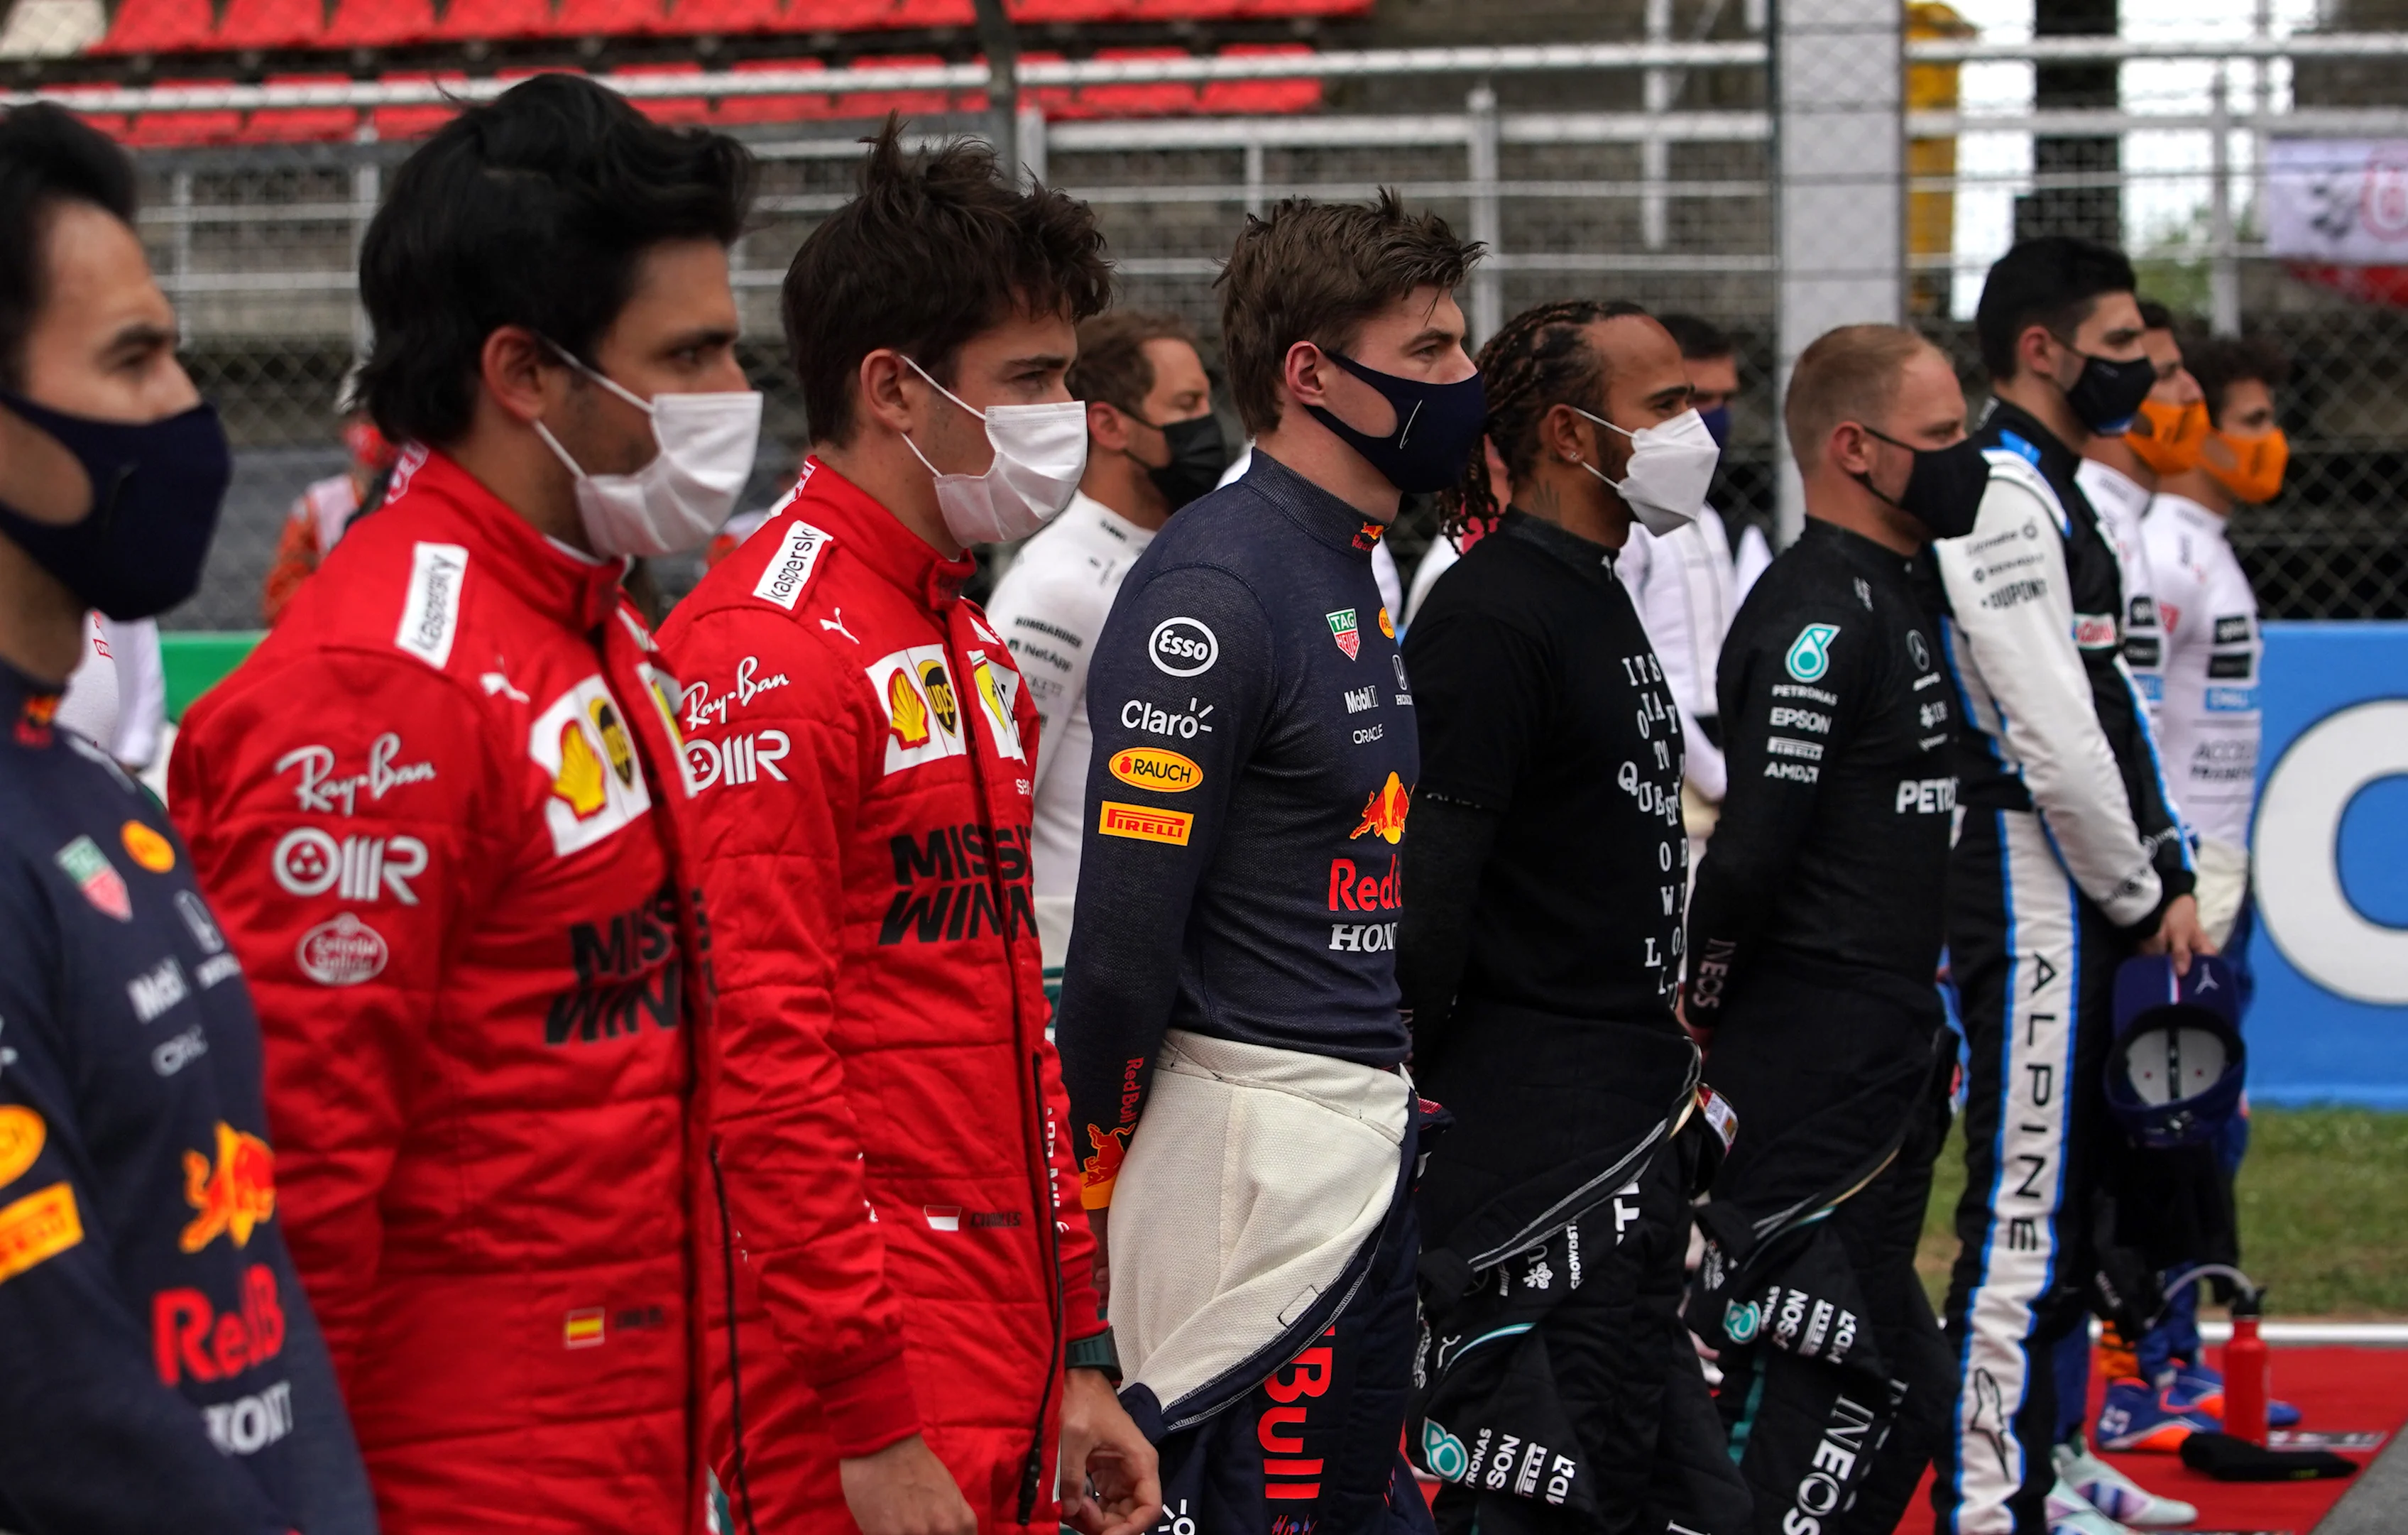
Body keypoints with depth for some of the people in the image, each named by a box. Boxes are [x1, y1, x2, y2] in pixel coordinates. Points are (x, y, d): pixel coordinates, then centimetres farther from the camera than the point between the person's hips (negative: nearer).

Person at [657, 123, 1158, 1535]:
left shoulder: (971, 651, 16)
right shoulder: (770, 652, -13)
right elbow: (760, 1059, -18)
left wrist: (1076, 1360, 18)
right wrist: (868, 1420, -18)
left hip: (1005, 1374, 9)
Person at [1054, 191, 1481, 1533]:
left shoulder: (1352, 570, 15)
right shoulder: (1216, 593, -16)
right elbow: (1126, 928, -18)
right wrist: (1100, 1171, -12)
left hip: (1364, 1139, 10)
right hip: (1259, 1147, -10)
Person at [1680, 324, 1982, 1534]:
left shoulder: (1894, 598, 16)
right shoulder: (1819, 618, -17)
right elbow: (1752, 848, -23)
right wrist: (1703, 1004, -10)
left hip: (1883, 1059, 10)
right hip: (1818, 1060, -10)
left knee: (1894, 1386, 15)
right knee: (1821, 1387, -8)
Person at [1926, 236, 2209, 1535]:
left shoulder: (2055, 500, 19)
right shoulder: (1999, 502, -14)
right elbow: (2051, 743, -19)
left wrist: (2168, 880, 12)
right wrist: (2141, 899, -10)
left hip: (2090, 907, 11)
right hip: (2028, 904, -11)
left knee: (2064, 1219, 15)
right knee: (2024, 1220, -11)